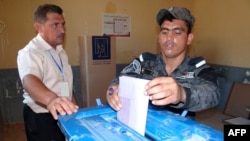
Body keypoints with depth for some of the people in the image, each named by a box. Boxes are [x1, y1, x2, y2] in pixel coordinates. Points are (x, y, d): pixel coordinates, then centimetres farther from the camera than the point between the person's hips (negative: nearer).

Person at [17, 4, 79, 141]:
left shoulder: (60, 51, 5)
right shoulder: (30, 52, -20)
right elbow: (30, 80, -41)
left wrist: (75, 107, 14)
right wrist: (51, 99, -60)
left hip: (64, 114, 8)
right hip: (42, 118, -7)